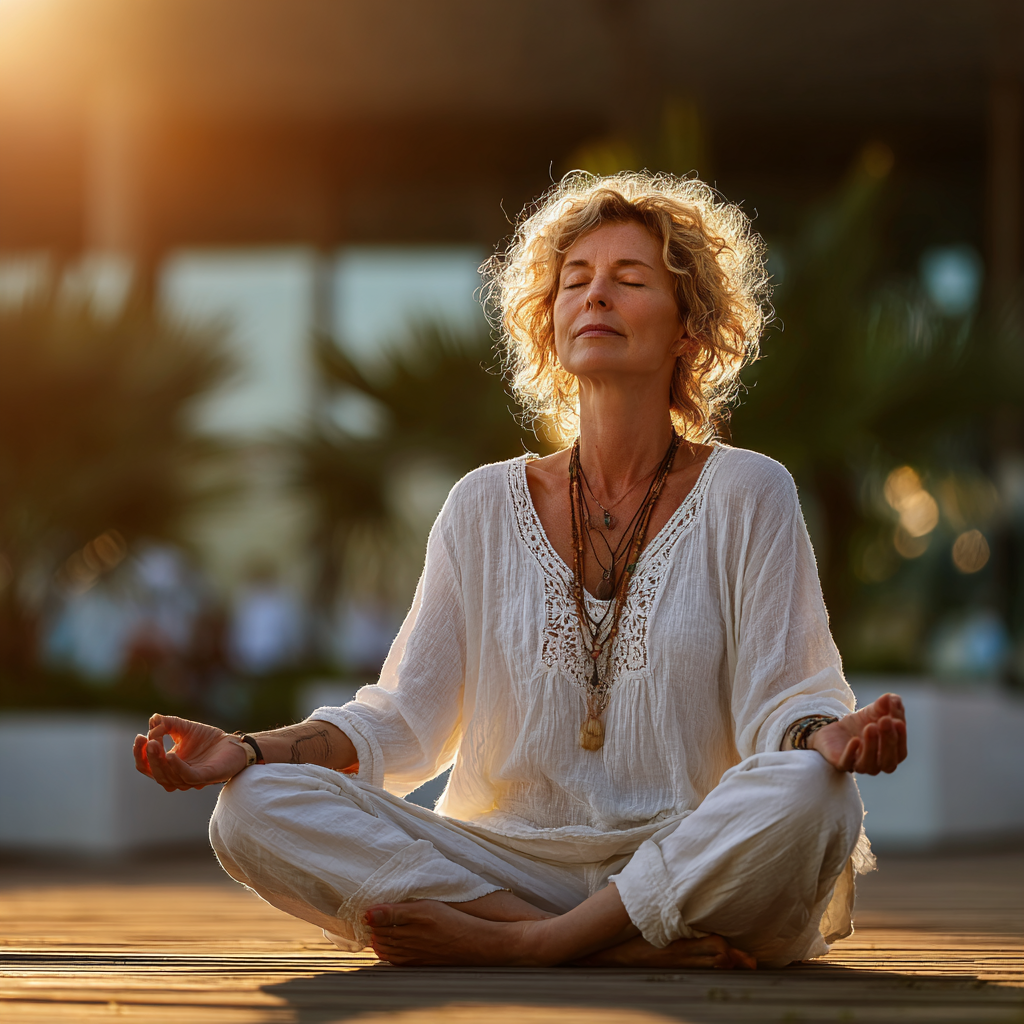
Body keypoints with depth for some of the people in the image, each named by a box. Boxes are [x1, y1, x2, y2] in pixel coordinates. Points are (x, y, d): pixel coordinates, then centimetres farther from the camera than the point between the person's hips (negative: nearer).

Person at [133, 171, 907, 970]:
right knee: (255, 808, -21)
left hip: (693, 867, -3)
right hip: (508, 864, 3)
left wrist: (830, 736, -27)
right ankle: (637, 948, -30)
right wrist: (249, 751, -7)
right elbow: (406, 720, 9)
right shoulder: (487, 506, 12)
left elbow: (780, 703, -3)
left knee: (811, 796, -36)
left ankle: (520, 943, -30)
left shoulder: (745, 494, 4)